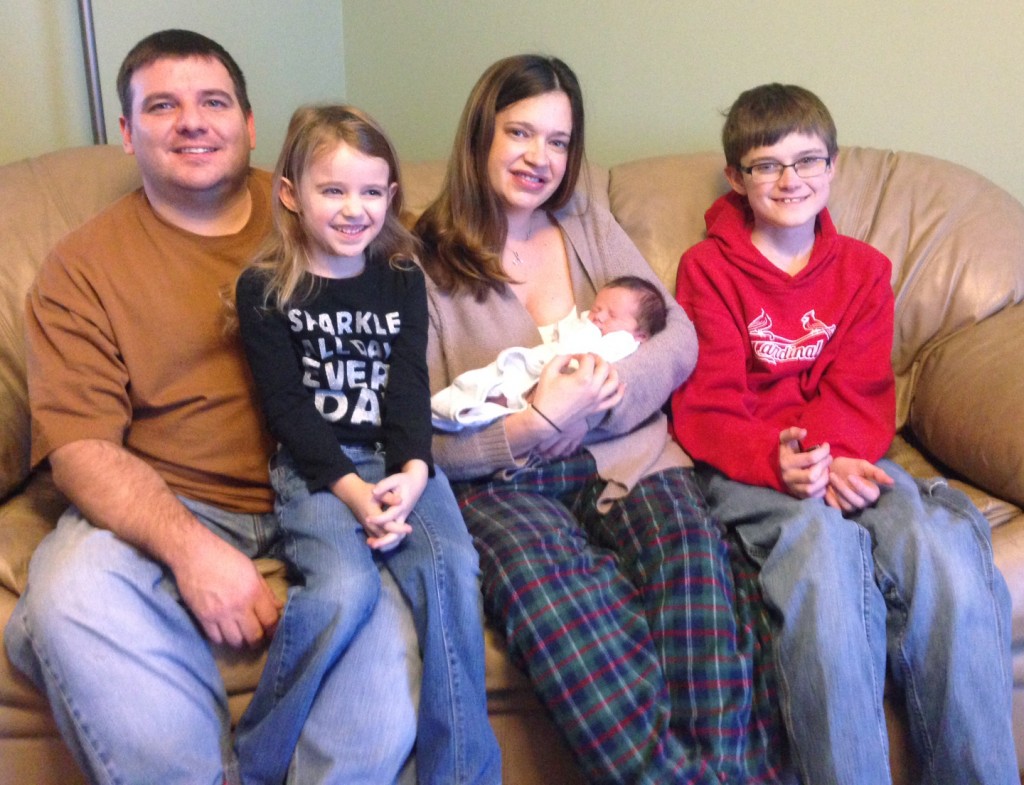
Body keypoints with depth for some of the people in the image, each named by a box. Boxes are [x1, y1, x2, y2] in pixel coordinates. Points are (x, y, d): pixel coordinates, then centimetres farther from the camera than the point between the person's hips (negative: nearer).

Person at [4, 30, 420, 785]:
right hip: (163, 508, 0)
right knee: (67, 596, -29)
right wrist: (190, 549, -22)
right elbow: (81, 446, -5)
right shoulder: (82, 266, 5)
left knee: (388, 597, -30)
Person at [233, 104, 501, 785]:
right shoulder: (266, 290, 2)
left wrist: (413, 472, -15)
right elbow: (288, 406, -5)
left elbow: (410, 387, 3)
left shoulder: (402, 278, 12)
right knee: (345, 587, -30)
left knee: (453, 571, -25)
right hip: (312, 467, -3)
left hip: (398, 459, 3)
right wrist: (349, 488, -18)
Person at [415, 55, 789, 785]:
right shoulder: (424, 258, 5)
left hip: (624, 455, 3)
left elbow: (680, 338, 10)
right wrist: (533, 426, -18)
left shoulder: (588, 221, 18)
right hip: (498, 479, -2)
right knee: (537, 568, -38)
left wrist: (612, 383, -10)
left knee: (689, 537, -32)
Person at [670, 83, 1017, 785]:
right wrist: (777, 461, -22)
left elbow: (861, 393, 6)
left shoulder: (864, 269, 18)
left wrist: (828, 454, -17)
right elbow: (706, 406, -2)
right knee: (821, 547, -37)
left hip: (845, 461, 3)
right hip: (748, 468, -3)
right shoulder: (708, 268, 7)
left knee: (944, 552, -29)